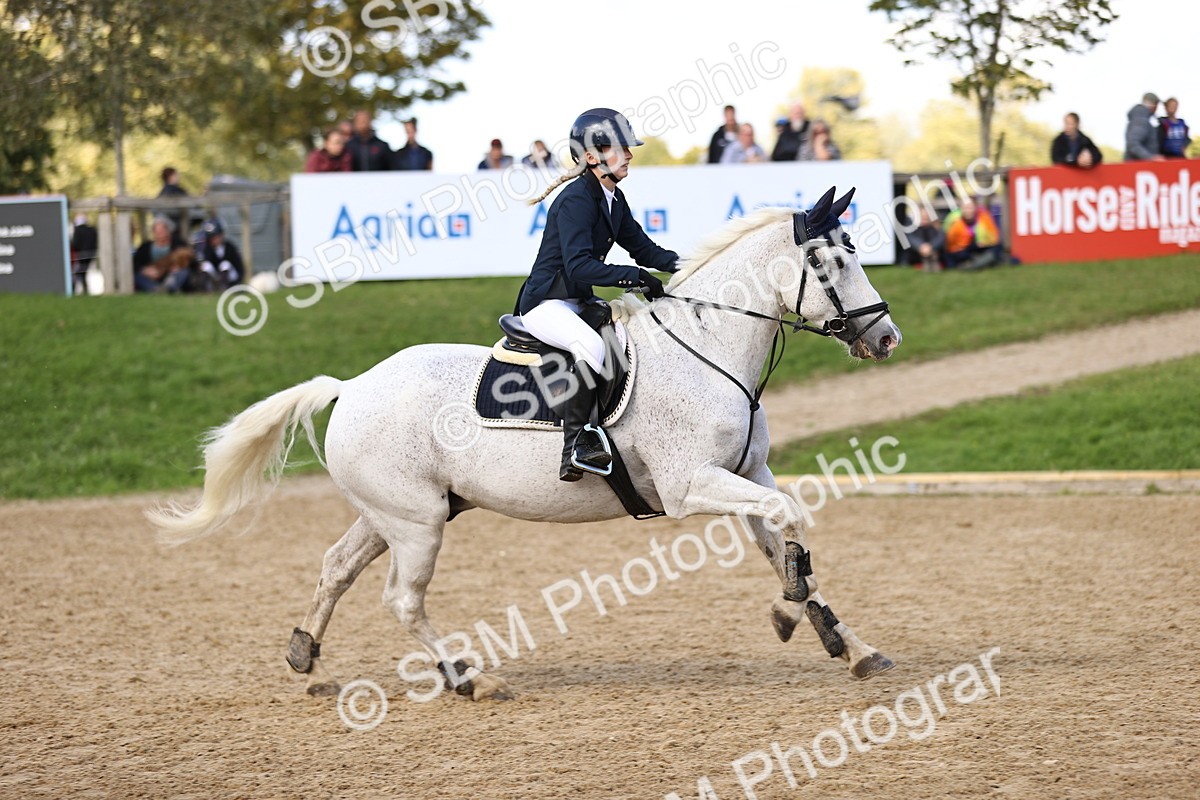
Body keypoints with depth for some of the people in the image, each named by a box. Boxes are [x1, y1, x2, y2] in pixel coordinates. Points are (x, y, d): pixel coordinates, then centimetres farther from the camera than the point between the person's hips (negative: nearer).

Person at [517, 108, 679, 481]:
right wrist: (638, 277, -32)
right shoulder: (576, 200, -19)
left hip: (580, 303, 10)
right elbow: (579, 266, -29)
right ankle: (575, 445, -35)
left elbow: (642, 247, 14)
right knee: (592, 345, -37)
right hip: (546, 303, -10)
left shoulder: (614, 200, 10)